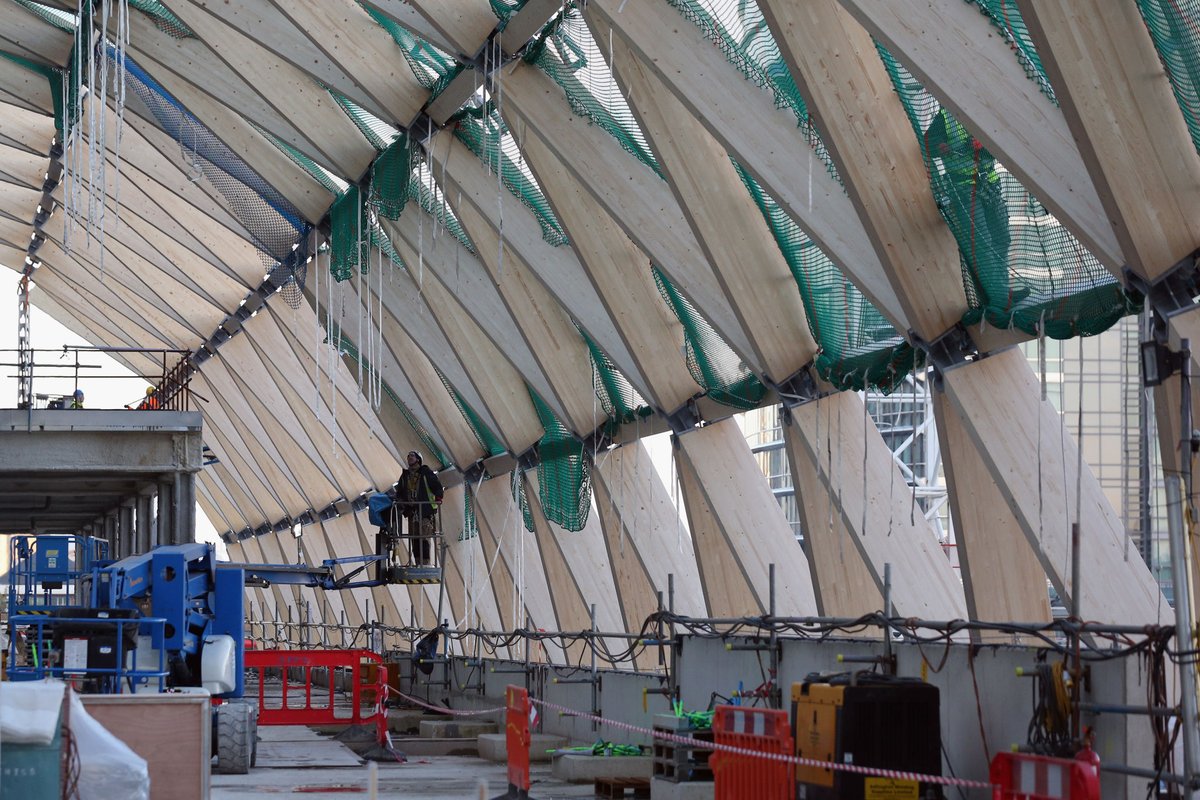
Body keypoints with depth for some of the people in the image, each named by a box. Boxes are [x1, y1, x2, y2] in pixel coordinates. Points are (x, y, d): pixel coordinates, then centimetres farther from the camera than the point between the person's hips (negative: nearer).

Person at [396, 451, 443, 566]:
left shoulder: (426, 472, 3)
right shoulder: (405, 475, 18)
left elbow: (437, 486, -1)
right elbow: (399, 492, 24)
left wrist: (438, 497, -16)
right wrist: (400, 502, 6)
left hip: (425, 510, -6)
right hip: (412, 512, 6)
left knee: (425, 537, -12)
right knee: (414, 538, 3)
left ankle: (426, 562, -15)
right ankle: (418, 563, 6)